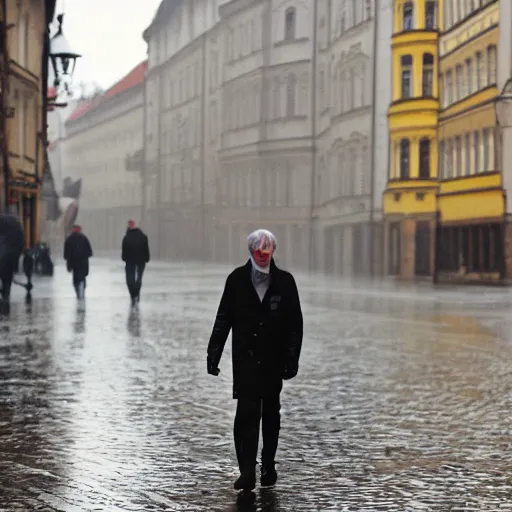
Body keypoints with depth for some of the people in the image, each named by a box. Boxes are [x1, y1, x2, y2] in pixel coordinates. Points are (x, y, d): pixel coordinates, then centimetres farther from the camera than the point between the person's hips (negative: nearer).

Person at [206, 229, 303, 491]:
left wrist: (292, 359, -3)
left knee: (270, 412, 12)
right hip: (245, 358, -1)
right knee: (247, 411, -11)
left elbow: (295, 323, 2)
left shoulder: (284, 282, 0)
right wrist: (213, 353, 1)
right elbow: (223, 319, 4)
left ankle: (268, 466, 26)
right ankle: (247, 471, -11)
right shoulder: (237, 279, 0)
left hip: (274, 359, 1)